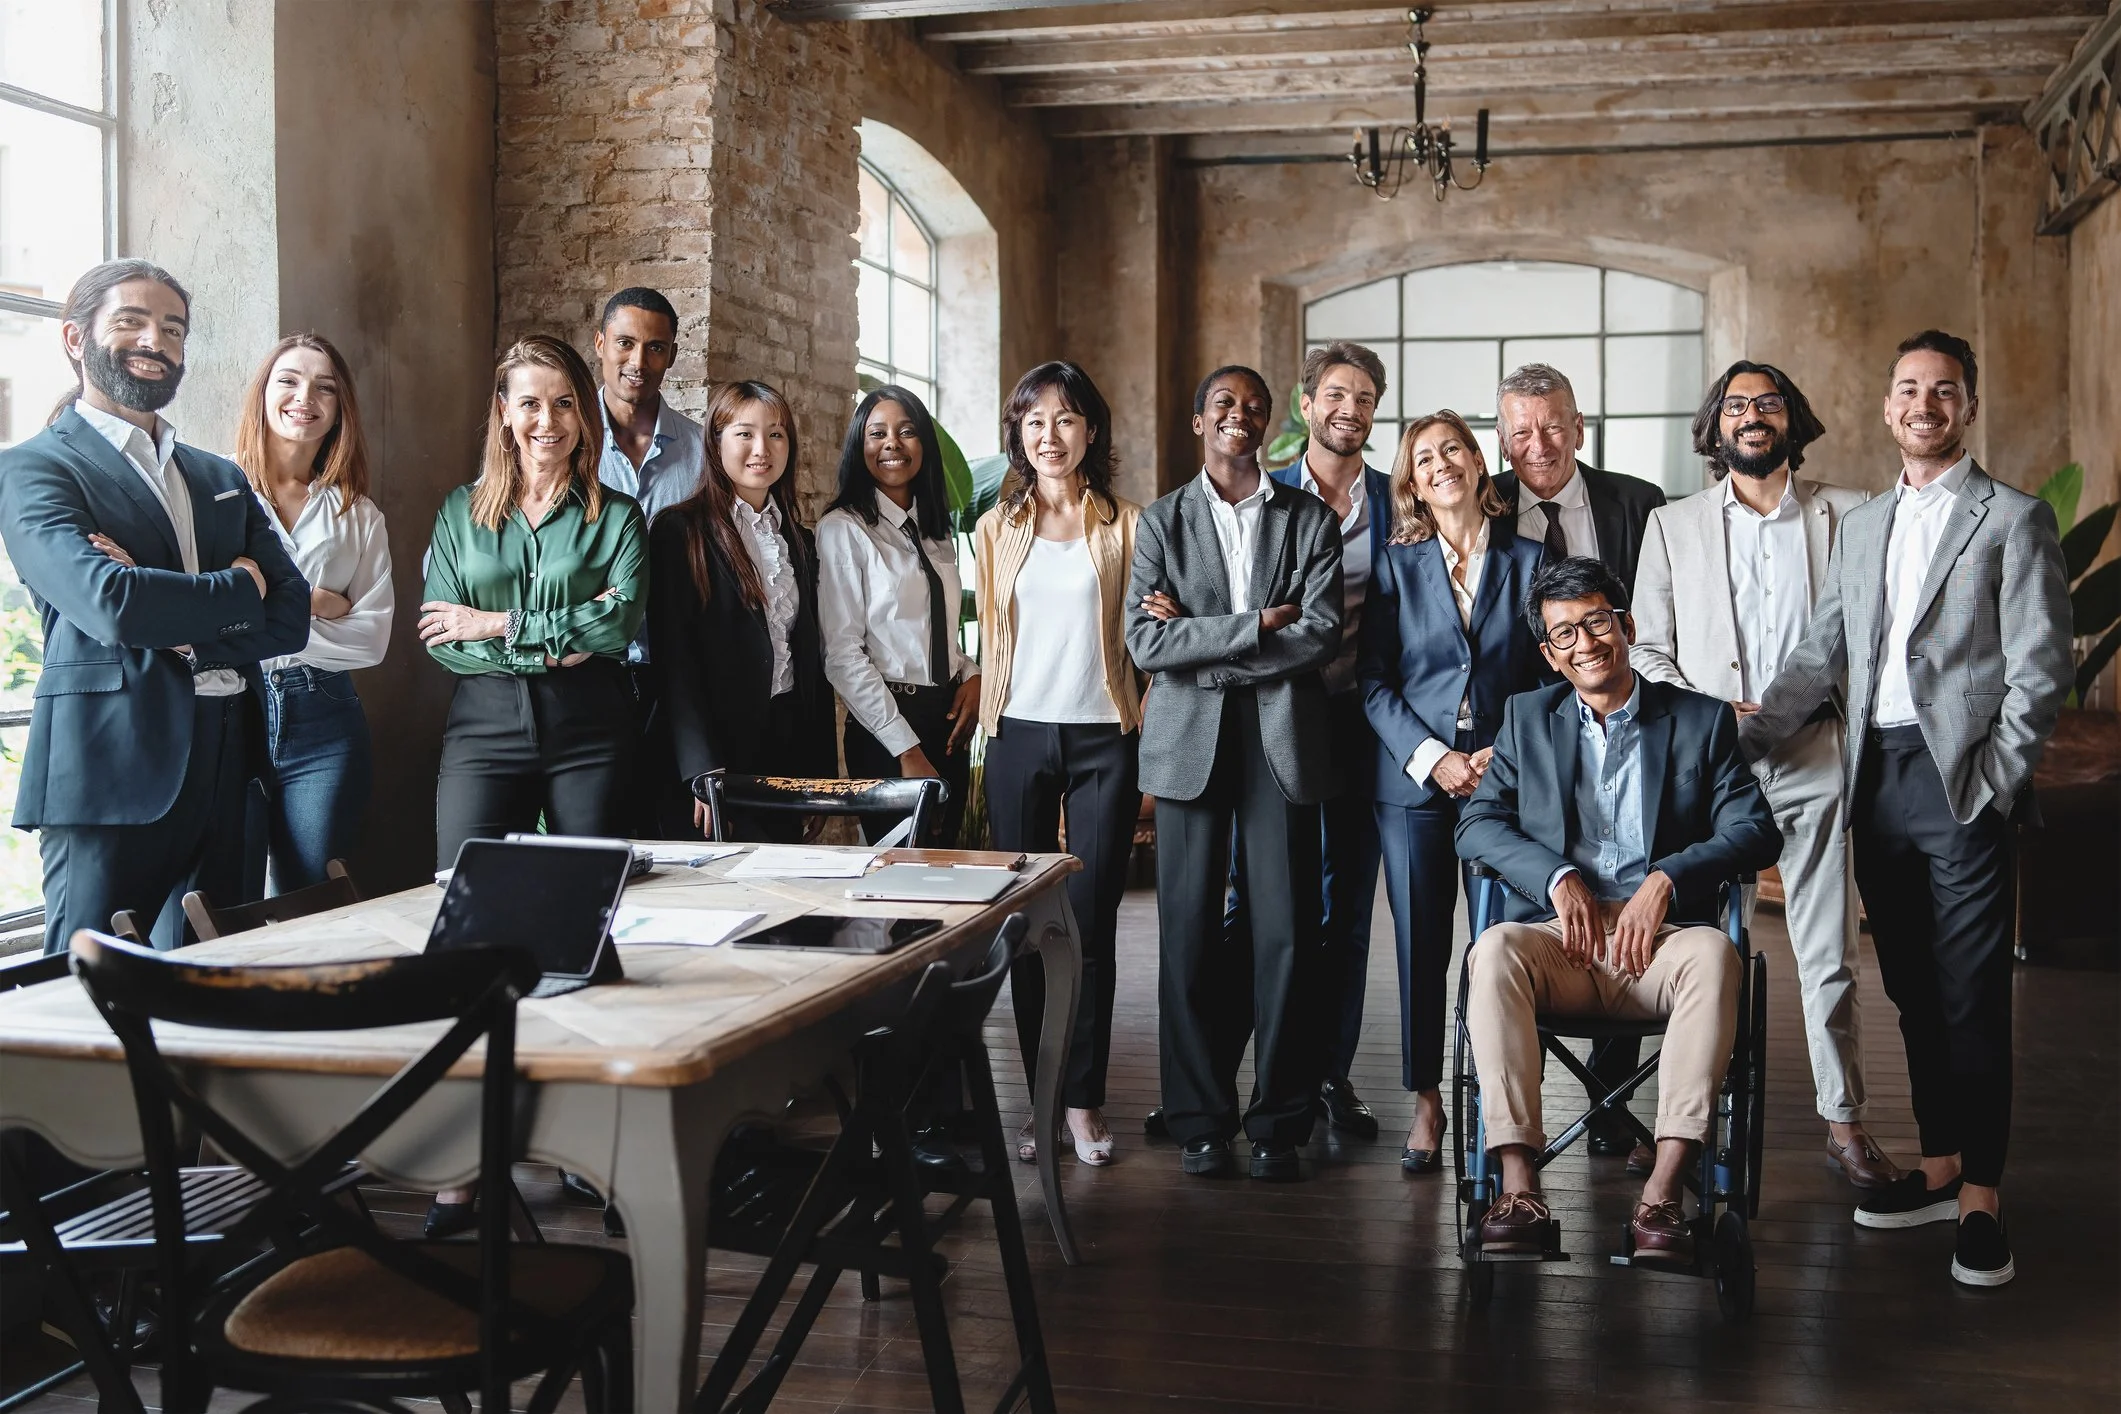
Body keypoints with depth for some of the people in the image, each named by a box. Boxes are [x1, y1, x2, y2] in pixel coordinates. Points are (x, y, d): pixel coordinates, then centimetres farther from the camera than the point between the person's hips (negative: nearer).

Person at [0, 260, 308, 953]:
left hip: (228, 773, 6)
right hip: (112, 772, -5)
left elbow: (291, 616, 7)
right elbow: (110, 605, -17)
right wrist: (236, 588, -2)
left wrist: (172, 618, -9)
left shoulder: (221, 478, 19)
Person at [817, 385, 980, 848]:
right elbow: (843, 654, -13)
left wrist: (971, 675, 1)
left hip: (950, 721, 7)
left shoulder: (937, 532, 13)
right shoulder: (843, 529, -8)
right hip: (884, 728, -7)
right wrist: (906, 749, -16)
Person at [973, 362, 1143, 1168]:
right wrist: (982, 732, 9)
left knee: (1091, 921, -2)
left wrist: (1154, 745, -3)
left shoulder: (1125, 525, 4)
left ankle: (1083, 1101, 6)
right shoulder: (996, 529, 11)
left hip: (1103, 738, -2)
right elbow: (988, 639, 15)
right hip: (1020, 737, 2)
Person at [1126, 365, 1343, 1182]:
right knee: (1190, 931, 2)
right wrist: (1255, 625, -10)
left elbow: (1322, 636, -5)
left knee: (1286, 932, -1)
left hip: (1283, 739, 0)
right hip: (1190, 743, 0)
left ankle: (1278, 1122, 9)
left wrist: (1198, 640, -8)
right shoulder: (1161, 523, 8)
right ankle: (1199, 1120, 12)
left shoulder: (1310, 520, 8)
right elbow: (1146, 643, -4)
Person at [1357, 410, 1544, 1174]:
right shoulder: (1396, 564, 6)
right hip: (1413, 776, 0)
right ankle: (1426, 1101, 16)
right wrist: (1431, 758, -10)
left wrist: (1507, 753, -7)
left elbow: (1548, 674, 6)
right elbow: (1373, 681, 1)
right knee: (1420, 945, 3)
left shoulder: (1527, 560, 6)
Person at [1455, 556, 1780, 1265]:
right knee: (1493, 949, -33)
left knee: (1714, 954, -35)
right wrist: (1558, 877, -9)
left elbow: (1756, 829, 3)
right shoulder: (1527, 717, 19)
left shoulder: (1702, 720, 14)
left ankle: (1664, 1192, -40)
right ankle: (1519, 1185, -37)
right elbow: (1476, 825, 9)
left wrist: (1665, 880, -13)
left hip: (1659, 938, -1)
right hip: (1558, 936, 1)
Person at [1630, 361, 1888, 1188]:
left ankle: (1843, 1118, 11)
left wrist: (1844, 704, -9)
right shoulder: (1672, 525, 10)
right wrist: (1707, 714, -7)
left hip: (1812, 753, 0)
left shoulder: (1846, 516, 8)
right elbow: (1646, 648, 7)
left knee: (1828, 953, 1)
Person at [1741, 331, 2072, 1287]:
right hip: (1877, 779, 5)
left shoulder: (2013, 520, 1)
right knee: (1912, 989, 11)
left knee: (1972, 995, -5)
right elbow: (1819, 657, 15)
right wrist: (1742, 742, 4)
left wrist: (1994, 782, -12)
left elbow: (2039, 669, -4)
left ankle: (1981, 1198, 2)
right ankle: (1939, 1166, 22)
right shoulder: (1860, 527, 17)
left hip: (1962, 782, -5)